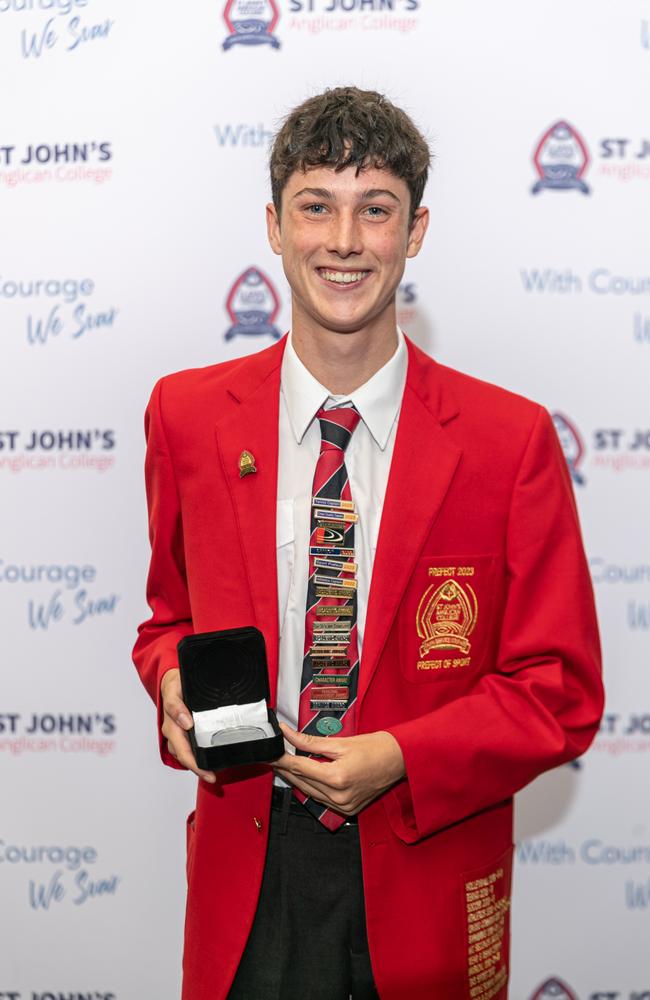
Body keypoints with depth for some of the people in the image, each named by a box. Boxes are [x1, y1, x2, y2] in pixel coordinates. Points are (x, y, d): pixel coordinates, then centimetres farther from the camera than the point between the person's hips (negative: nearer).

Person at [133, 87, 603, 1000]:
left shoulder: (512, 440, -8)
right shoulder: (186, 416, -1)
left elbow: (562, 692, -5)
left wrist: (401, 758, -18)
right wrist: (175, 684, -9)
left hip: (425, 881, -1)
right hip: (247, 868, 2)